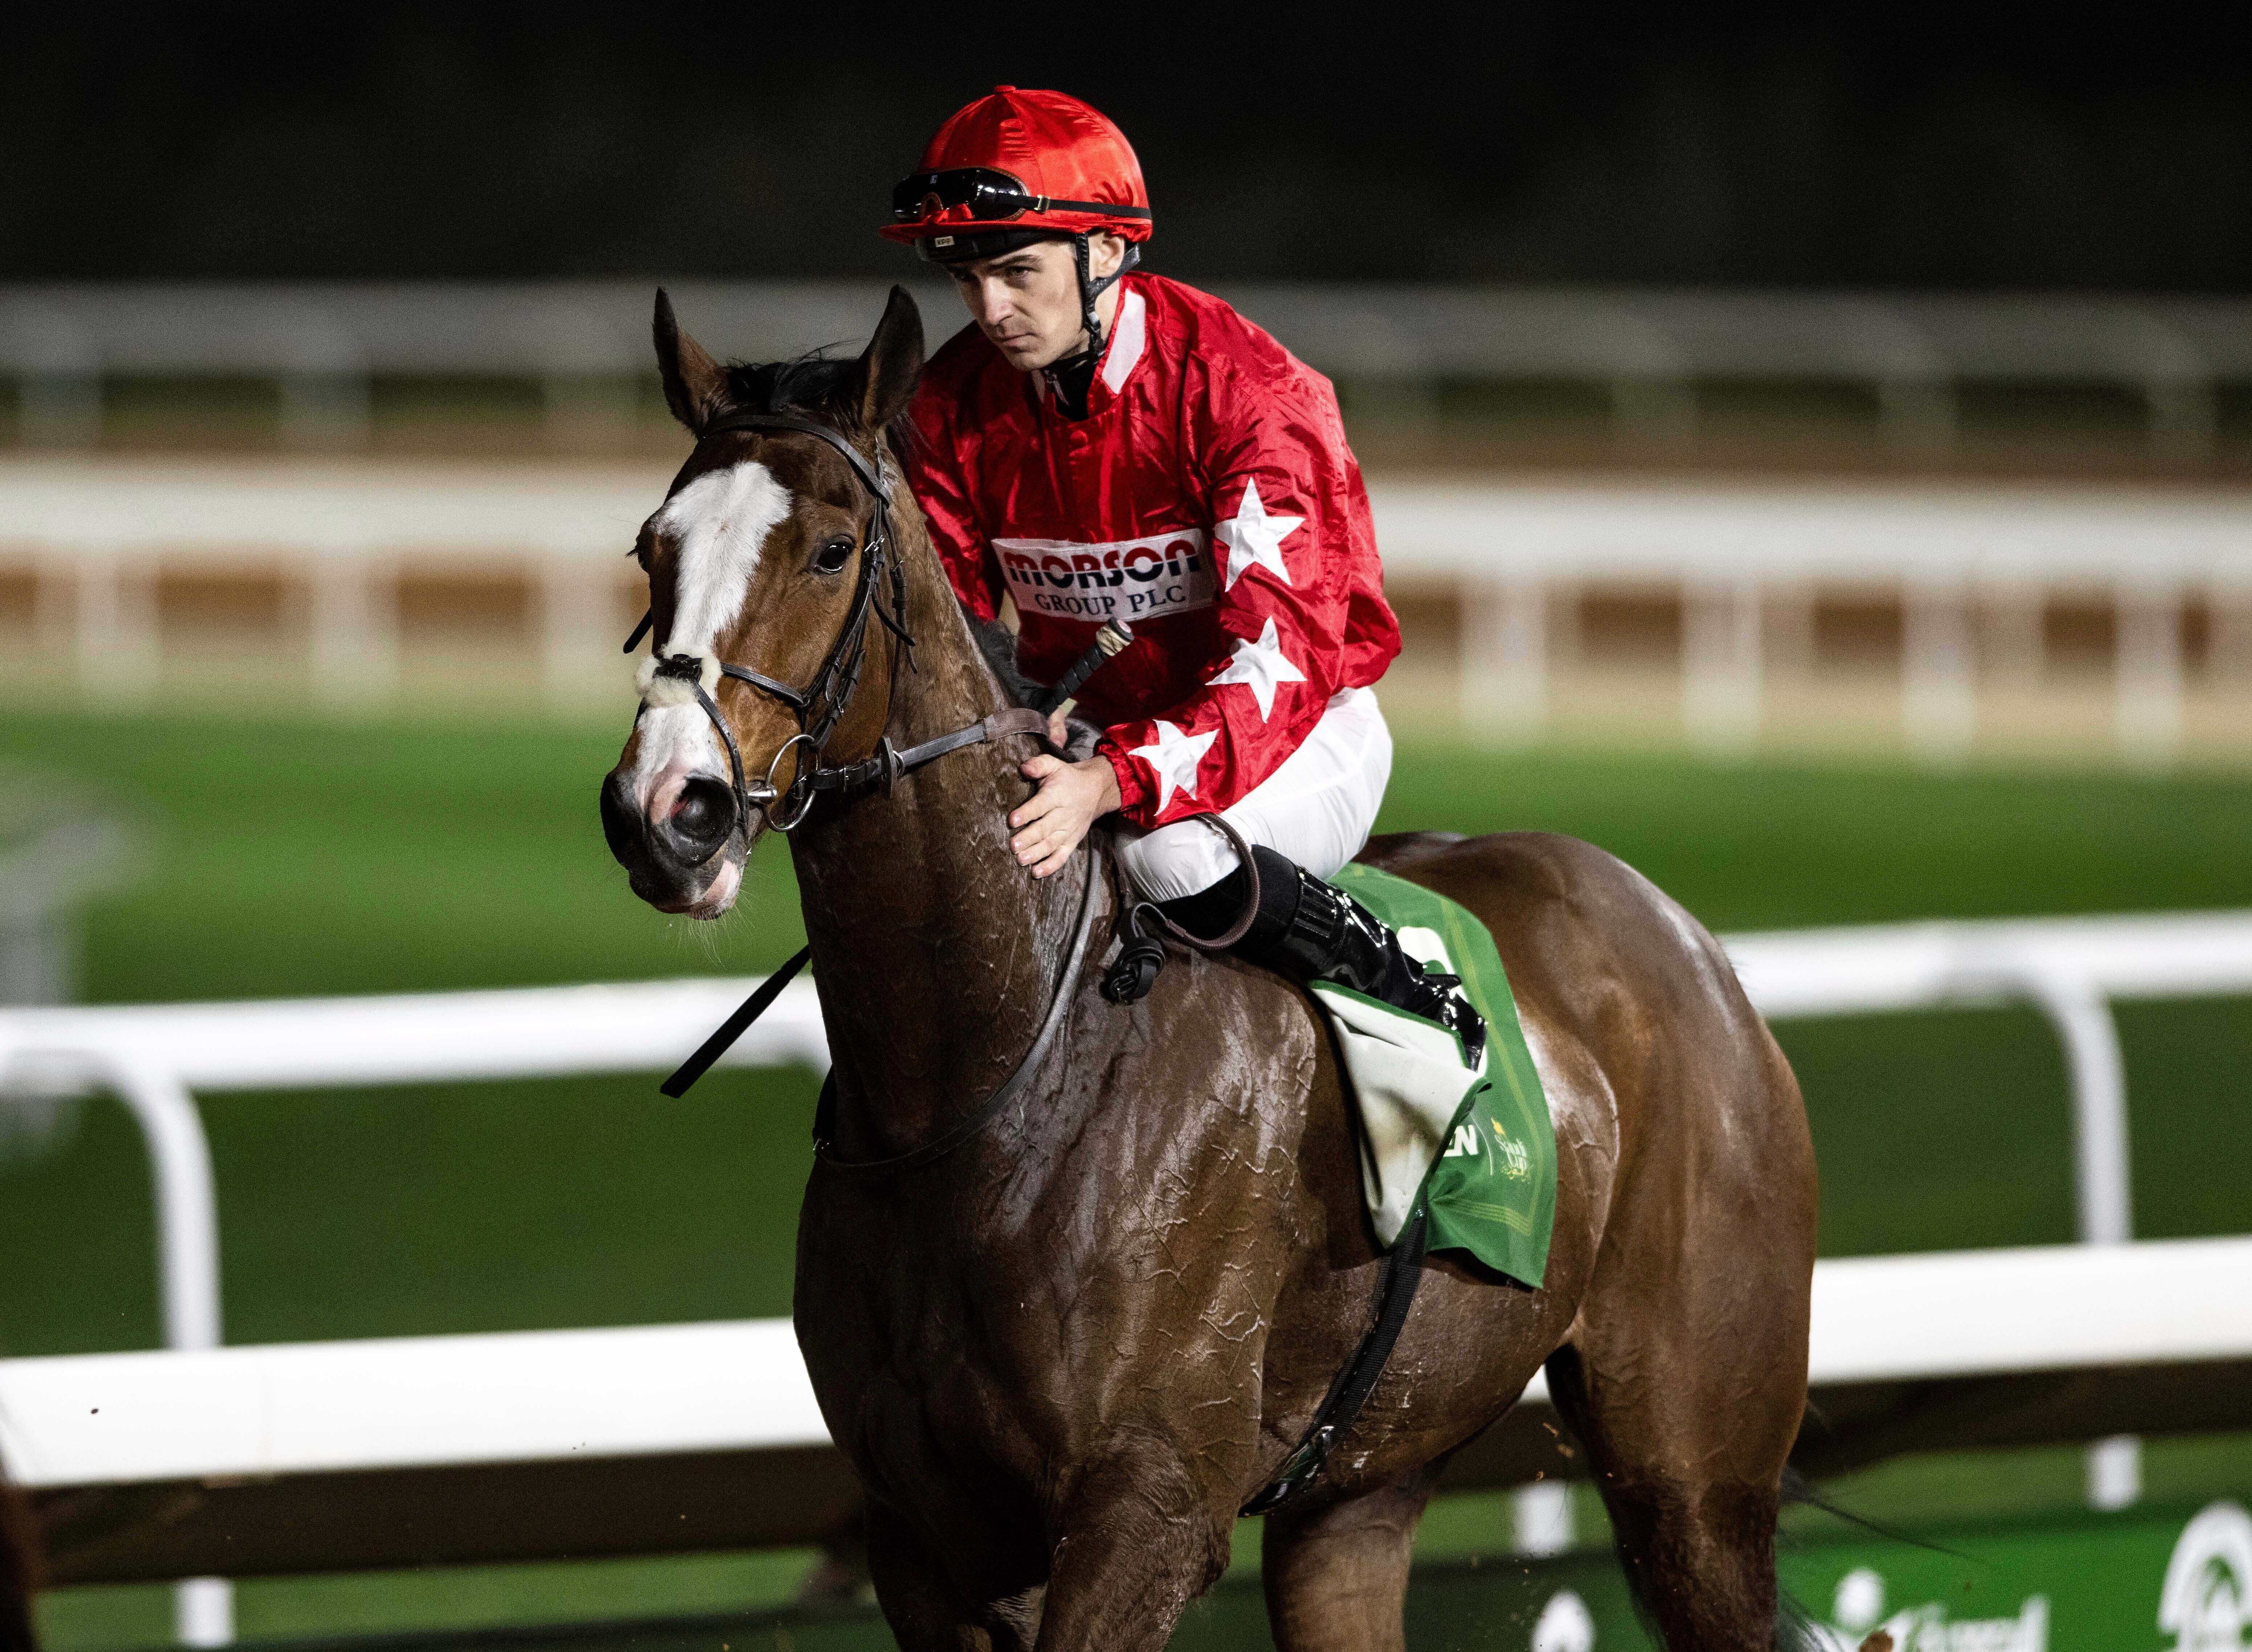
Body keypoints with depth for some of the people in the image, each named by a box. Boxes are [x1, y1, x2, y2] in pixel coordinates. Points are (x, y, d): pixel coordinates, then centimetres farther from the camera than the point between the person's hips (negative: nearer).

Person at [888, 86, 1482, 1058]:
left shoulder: (1242, 388, -24)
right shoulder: (959, 402, -5)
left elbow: (1286, 654, -32)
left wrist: (1115, 784, -46)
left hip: (1296, 732, -6)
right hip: (1081, 728, 6)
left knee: (1170, 847, -38)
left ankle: (1424, 1019, -17)